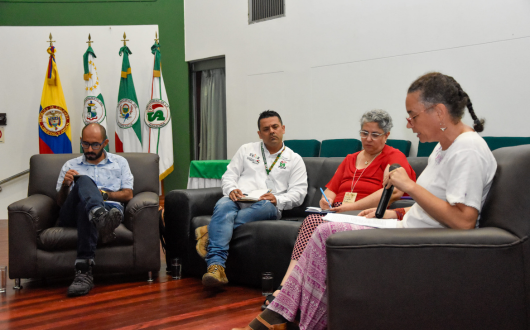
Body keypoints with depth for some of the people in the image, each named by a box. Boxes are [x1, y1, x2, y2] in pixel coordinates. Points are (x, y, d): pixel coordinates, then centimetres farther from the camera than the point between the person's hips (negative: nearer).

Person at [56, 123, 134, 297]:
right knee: (84, 180, -33)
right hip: (72, 214, 1)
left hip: (109, 209, -1)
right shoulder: (70, 165, 27)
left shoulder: (119, 162, 25)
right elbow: (60, 202, 20)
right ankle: (100, 217, -66)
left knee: (84, 207, -40)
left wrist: (103, 194, -2)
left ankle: (84, 271, -54)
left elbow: (128, 195, 14)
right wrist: (65, 185, -2)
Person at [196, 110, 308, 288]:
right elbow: (228, 175, 17)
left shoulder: (294, 159, 18)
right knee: (223, 206, -35)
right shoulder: (246, 150, 25)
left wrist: (277, 199, -13)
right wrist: (231, 189, -6)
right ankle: (216, 266, -49)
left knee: (267, 206, -38)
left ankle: (210, 231, -35)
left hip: (266, 205, -1)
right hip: (237, 199, 1)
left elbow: (298, 192, 7)